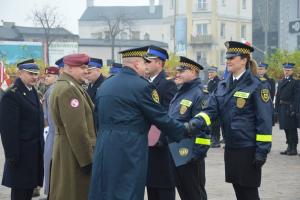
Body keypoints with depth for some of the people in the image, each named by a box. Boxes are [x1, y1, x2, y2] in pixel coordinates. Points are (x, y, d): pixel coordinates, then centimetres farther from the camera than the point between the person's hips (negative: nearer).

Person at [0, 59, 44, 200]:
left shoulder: (32, 91, 11)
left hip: (35, 149, 8)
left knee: (30, 185, 15)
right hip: (22, 151, -8)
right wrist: (12, 155, -19)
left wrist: (40, 145, 12)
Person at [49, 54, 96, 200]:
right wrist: (87, 159, -19)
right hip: (74, 152, -10)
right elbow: (76, 129, -23)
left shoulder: (69, 87, 14)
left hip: (67, 148, 10)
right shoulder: (68, 89, -19)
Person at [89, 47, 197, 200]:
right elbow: (161, 118, -6)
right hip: (129, 151, -7)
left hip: (104, 149, 8)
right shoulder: (142, 86, -10)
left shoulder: (105, 85, 12)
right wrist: (185, 130, 8)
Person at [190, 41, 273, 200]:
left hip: (248, 150, -6)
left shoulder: (256, 86, -11)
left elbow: (264, 120, -13)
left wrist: (262, 150, -16)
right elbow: (211, 109, 2)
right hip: (231, 148, 6)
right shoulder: (223, 86, 10)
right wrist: (196, 122, -19)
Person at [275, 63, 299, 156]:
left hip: (290, 108, -6)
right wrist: (277, 108, 8)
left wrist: (294, 109, -17)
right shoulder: (281, 82, 15)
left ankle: (294, 149, 4)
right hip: (282, 108, 6)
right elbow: (278, 96, 15)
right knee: (286, 128, 10)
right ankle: (289, 147, 18)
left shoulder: (295, 82, -6)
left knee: (292, 129, -2)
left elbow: (296, 97, -11)